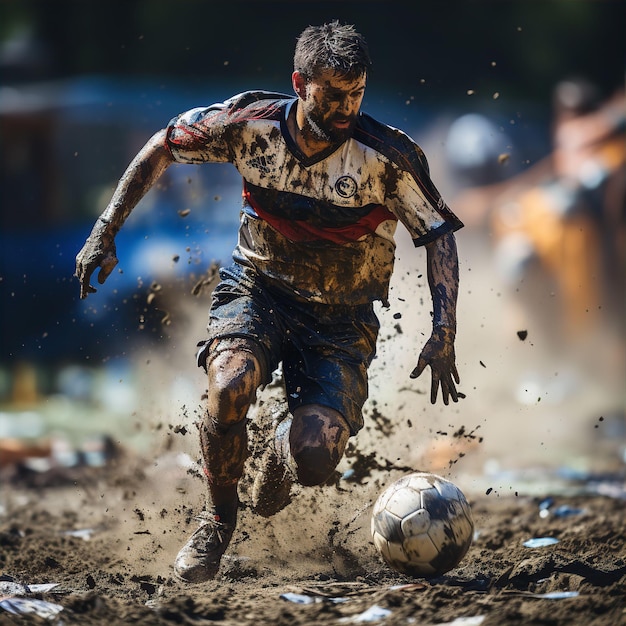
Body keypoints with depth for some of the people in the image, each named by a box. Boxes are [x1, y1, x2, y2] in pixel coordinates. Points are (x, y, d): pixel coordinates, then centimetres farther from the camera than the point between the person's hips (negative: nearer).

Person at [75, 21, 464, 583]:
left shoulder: (387, 157, -19)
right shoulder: (251, 124, -14)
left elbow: (440, 236, -8)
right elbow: (162, 148, 2)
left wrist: (443, 335, -19)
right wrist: (105, 234, -2)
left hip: (339, 319, -1)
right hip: (256, 289, 1)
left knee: (315, 459, -22)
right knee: (230, 384, -34)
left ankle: (284, 454, 21)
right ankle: (218, 517, -5)